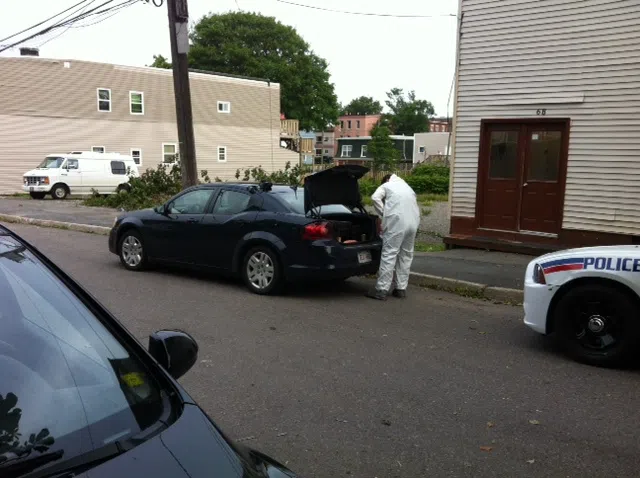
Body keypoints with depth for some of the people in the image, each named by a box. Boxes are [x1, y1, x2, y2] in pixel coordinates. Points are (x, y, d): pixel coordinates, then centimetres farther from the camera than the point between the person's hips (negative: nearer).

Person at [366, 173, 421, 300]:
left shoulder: (386, 186, 15)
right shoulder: (407, 187, 32)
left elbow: (375, 197, -5)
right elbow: (416, 207, 24)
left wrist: (383, 213, 3)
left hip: (397, 222, -6)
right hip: (413, 222, 6)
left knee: (389, 255, -6)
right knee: (406, 255, 13)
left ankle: (381, 290, -6)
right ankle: (401, 288, 16)